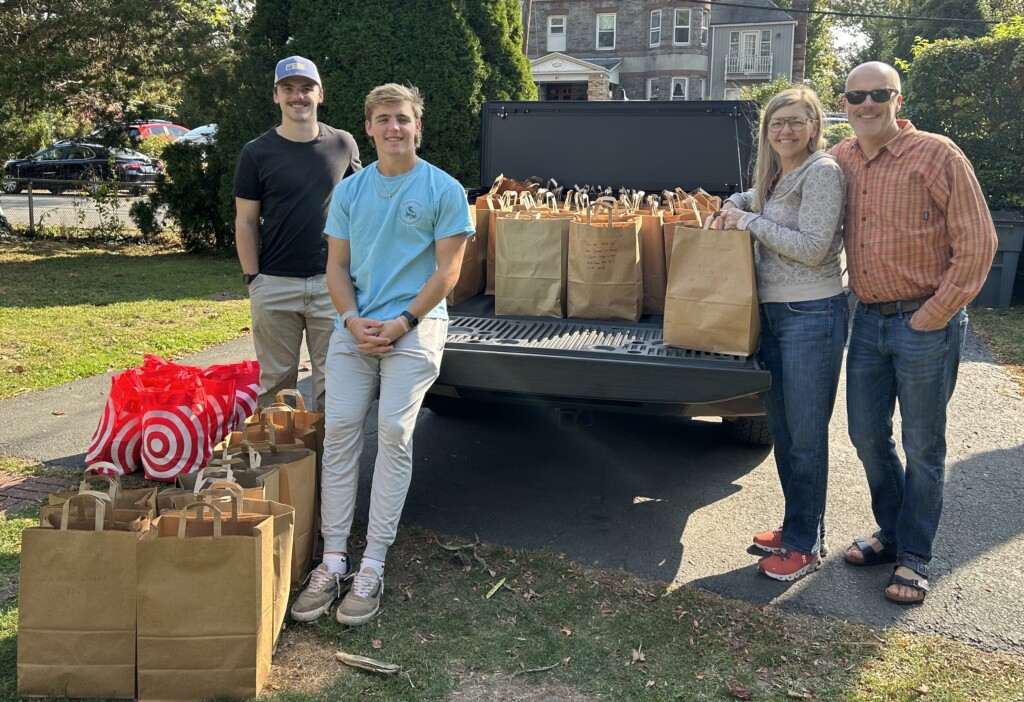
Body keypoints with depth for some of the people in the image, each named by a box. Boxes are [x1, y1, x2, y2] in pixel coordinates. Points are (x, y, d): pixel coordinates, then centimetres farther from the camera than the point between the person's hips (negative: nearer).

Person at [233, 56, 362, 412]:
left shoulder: (343, 145, 6)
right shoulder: (256, 153, 2)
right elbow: (245, 222, 3)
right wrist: (252, 279, -3)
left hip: (332, 282, 1)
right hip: (275, 285, -1)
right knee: (275, 379, 7)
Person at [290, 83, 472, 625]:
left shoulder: (443, 190, 1)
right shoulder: (350, 190, 13)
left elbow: (448, 269, -3)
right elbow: (337, 265, 12)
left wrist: (401, 323, -12)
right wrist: (353, 319, -6)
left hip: (414, 327, -3)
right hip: (353, 327, 4)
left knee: (394, 433, -11)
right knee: (339, 432, -6)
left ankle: (372, 566, -4)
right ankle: (333, 563, 2)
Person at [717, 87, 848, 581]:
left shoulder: (822, 172, -11)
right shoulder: (775, 176, 14)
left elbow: (812, 248, -18)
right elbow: (747, 199, 34)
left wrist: (750, 221, -12)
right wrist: (735, 206, 11)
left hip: (812, 315, -9)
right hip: (772, 312, 9)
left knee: (805, 434, 0)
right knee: (781, 427, 15)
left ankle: (806, 544, 13)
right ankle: (795, 526, 29)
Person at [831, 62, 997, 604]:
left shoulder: (937, 155, -11)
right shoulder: (839, 160, 5)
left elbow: (978, 241, -11)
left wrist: (938, 312, -13)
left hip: (925, 322, -5)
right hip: (868, 319, 6)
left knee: (922, 445, 6)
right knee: (867, 435, 13)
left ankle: (914, 557, 21)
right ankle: (891, 533, 34)